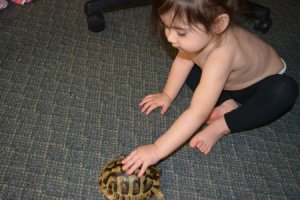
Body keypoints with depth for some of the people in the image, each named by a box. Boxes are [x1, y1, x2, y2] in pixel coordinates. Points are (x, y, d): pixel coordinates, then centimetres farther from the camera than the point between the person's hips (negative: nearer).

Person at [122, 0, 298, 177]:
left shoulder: (221, 56, -45)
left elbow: (197, 114, -47)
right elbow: (183, 61, -3)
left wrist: (157, 150, -47)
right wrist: (167, 95, -8)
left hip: (262, 83, -6)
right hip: (228, 80, 6)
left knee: (285, 91, -37)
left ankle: (220, 127, -25)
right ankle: (226, 105, -12)